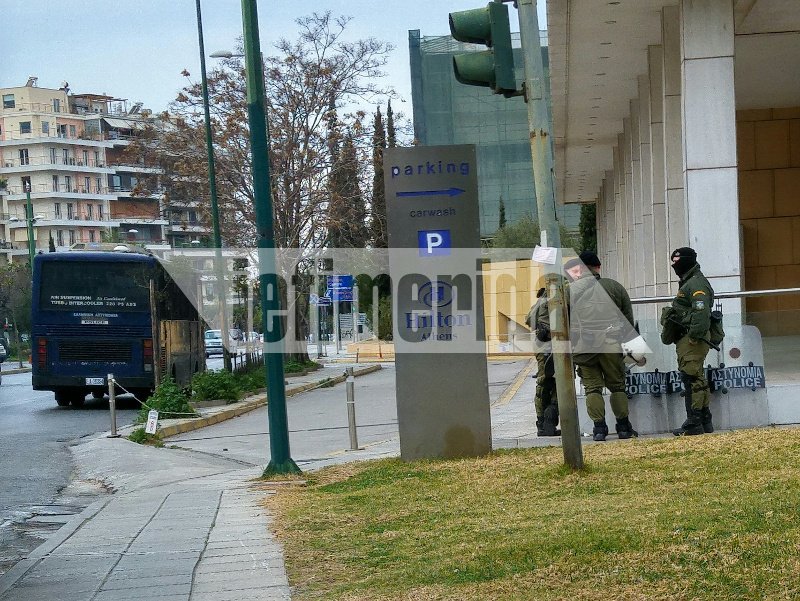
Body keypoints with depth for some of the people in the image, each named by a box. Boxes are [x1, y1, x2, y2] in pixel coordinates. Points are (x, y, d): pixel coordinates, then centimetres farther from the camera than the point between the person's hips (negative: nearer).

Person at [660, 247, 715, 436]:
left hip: (693, 340, -11)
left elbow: (701, 311, -24)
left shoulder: (697, 283, -11)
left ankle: (694, 424, -14)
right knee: (697, 379, 13)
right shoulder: (687, 283, 24)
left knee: (692, 379, -13)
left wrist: (694, 335, -27)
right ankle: (705, 422, 18)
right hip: (686, 340, 11)